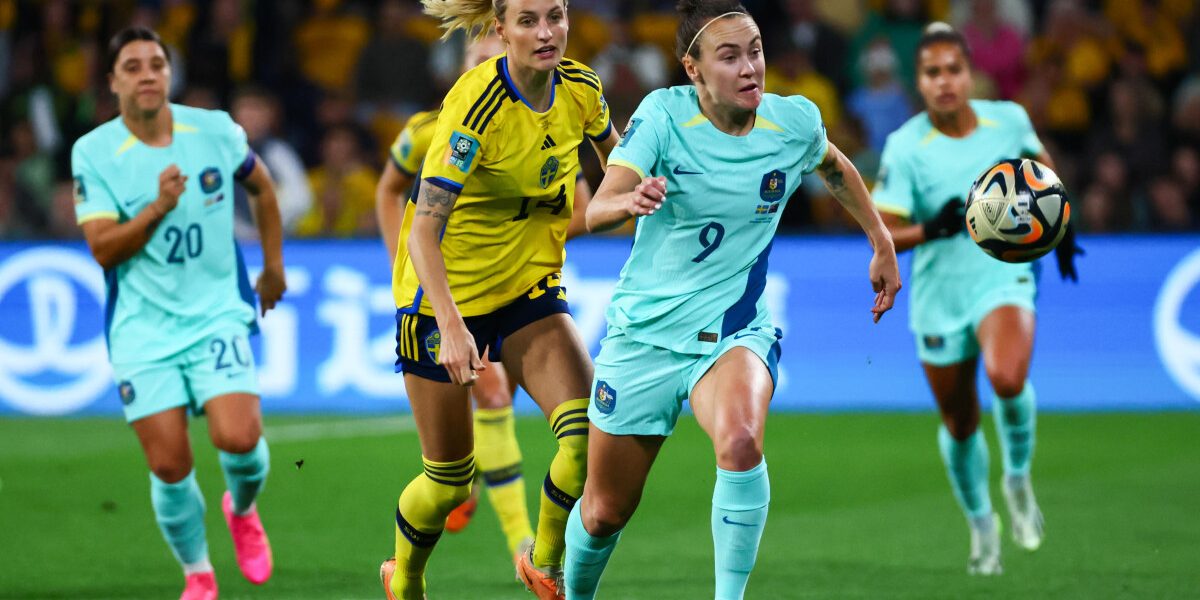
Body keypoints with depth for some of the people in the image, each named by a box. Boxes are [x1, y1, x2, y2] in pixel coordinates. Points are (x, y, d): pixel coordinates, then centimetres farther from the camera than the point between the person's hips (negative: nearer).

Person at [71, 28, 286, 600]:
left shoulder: (216, 131, -1)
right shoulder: (93, 153, -6)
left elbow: (261, 187, 19)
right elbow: (103, 248, -11)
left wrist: (273, 264, 24)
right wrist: (159, 208, -25)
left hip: (216, 314, 1)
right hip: (141, 329, 0)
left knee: (238, 437, -19)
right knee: (169, 466, -6)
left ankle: (242, 509, 17)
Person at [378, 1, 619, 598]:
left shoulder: (580, 88, -8)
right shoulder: (475, 105, -26)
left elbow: (616, 156, 17)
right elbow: (424, 230, -30)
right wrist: (451, 325, -40)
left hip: (528, 288, 5)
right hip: (446, 297, -5)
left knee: (592, 433, -16)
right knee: (450, 477, 4)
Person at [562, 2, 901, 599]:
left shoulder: (796, 121, -6)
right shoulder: (663, 114, -14)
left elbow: (834, 165, 19)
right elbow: (596, 211, -26)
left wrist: (881, 243, 21)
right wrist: (631, 200, -48)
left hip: (735, 330, 0)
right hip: (644, 331, 0)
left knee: (741, 443, -34)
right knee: (604, 512, 9)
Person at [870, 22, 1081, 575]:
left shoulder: (1008, 119, -6)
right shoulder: (905, 147, -13)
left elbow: (1040, 162, 18)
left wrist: (1059, 224, 18)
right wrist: (931, 229, -31)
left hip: (1003, 275, 0)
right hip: (940, 296, 1)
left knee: (1007, 377, -31)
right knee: (959, 425, 10)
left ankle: (1018, 477, -2)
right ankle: (982, 524, 38)